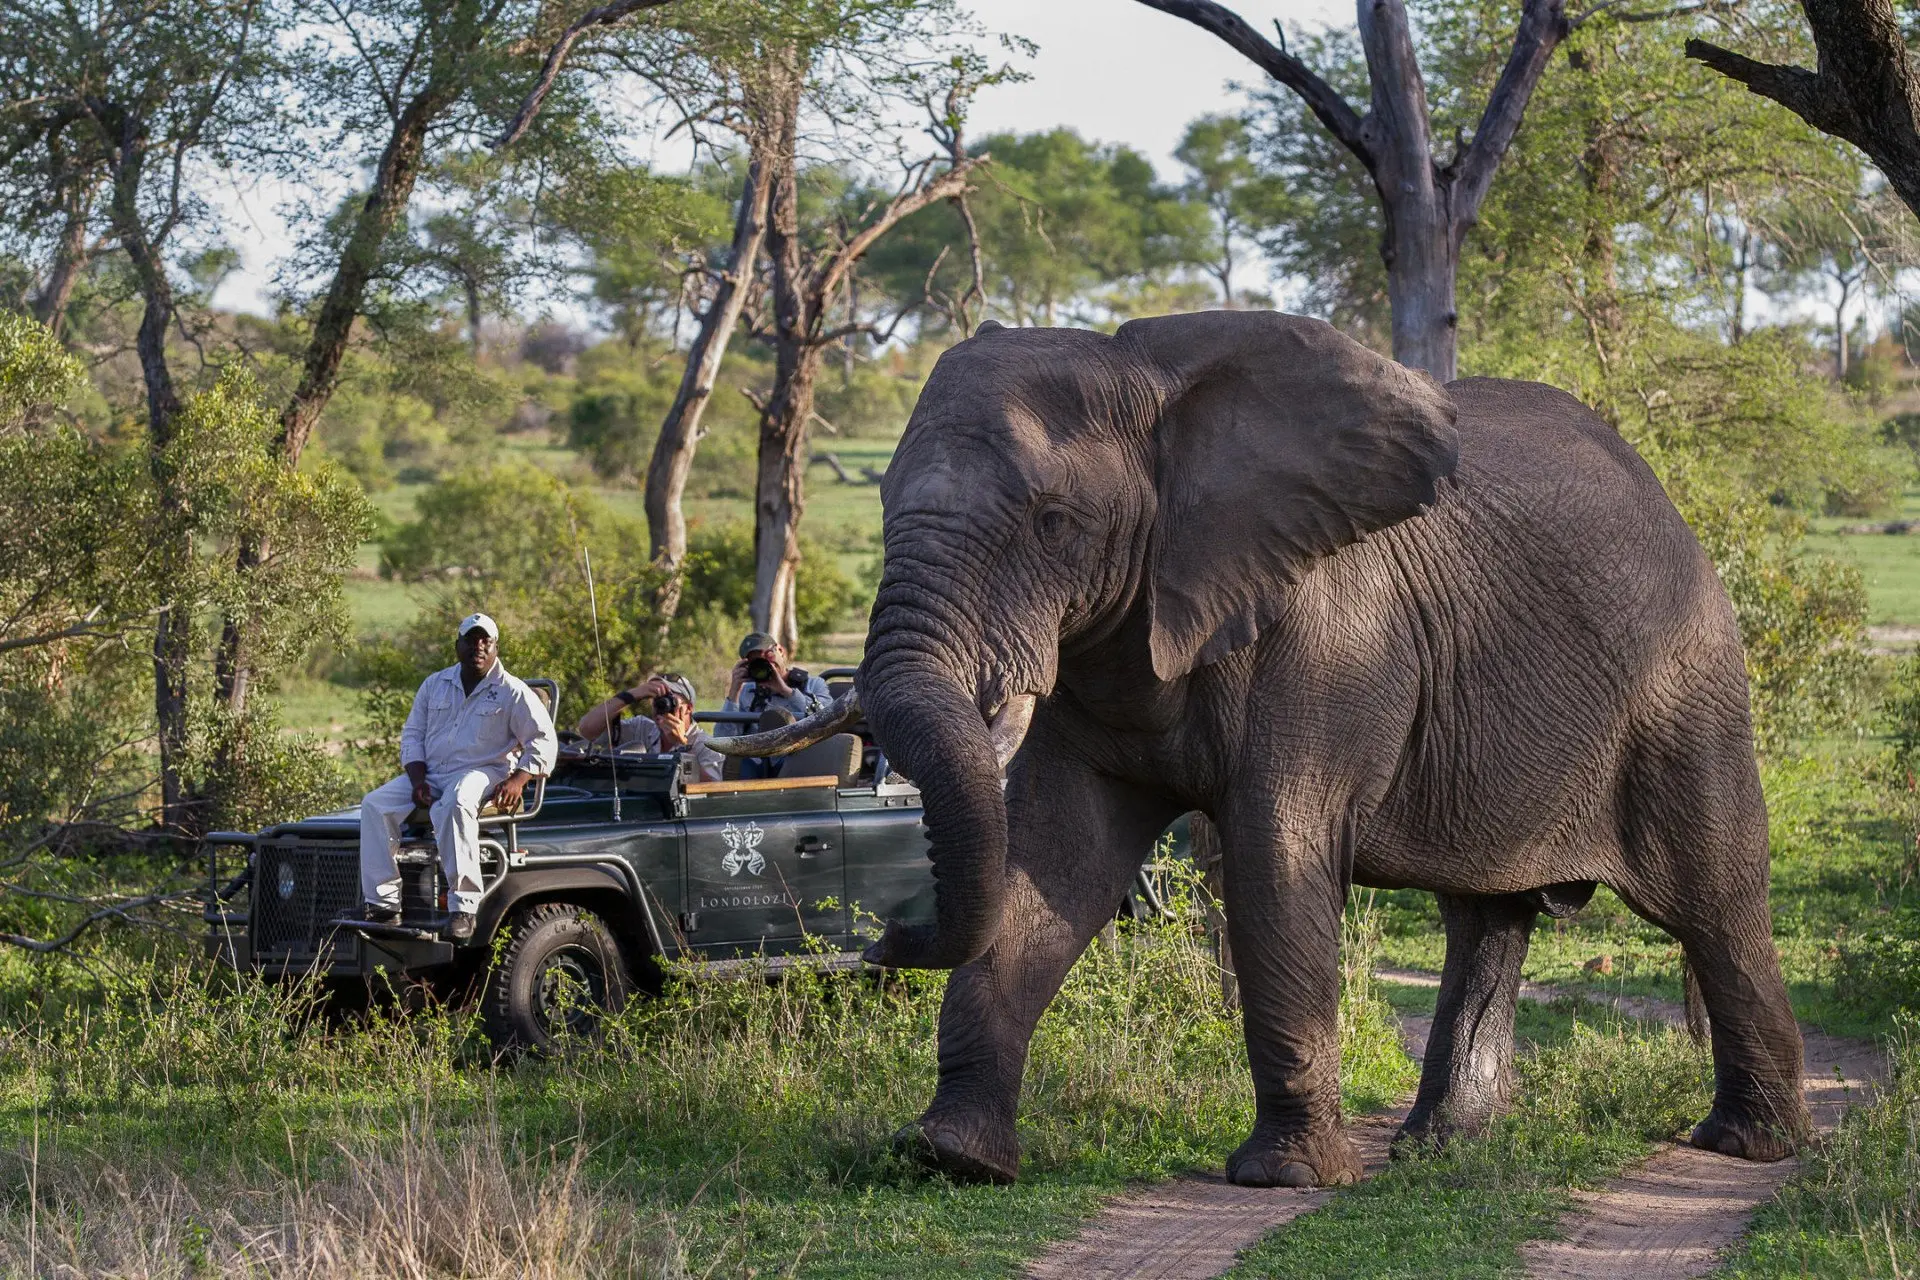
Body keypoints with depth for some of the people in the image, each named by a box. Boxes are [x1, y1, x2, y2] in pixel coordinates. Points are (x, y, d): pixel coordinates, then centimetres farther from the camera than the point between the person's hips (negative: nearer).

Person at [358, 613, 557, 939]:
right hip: (430, 775, 5)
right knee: (374, 805, -19)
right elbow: (412, 735, 16)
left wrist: (517, 780, -16)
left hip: (483, 774, -5)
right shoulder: (435, 685, 15)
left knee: (454, 805, -41)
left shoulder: (512, 692, 2)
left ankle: (463, 907, -43)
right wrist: (418, 780, -1)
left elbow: (543, 740, 0)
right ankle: (383, 904, -21)